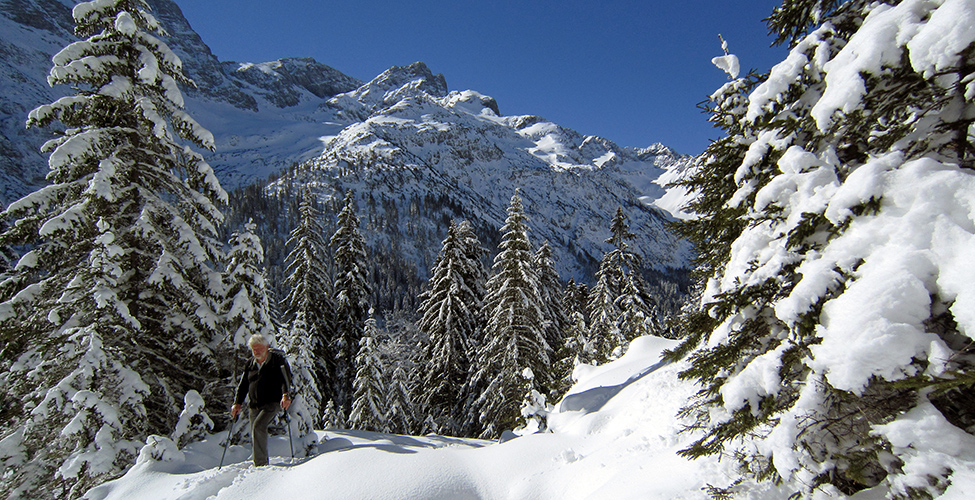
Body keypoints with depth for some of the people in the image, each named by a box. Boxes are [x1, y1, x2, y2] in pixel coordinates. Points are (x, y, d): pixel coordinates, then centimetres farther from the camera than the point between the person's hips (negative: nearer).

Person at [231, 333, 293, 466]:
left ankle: (261, 463, -17)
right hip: (255, 405, 6)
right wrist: (237, 403, 6)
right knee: (255, 436, 6)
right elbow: (243, 384, 17)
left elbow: (286, 377, -13)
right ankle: (264, 463, 23)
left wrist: (285, 395, -27)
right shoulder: (251, 364, 13)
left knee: (258, 426, -23)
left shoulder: (277, 359, -3)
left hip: (272, 402, -6)